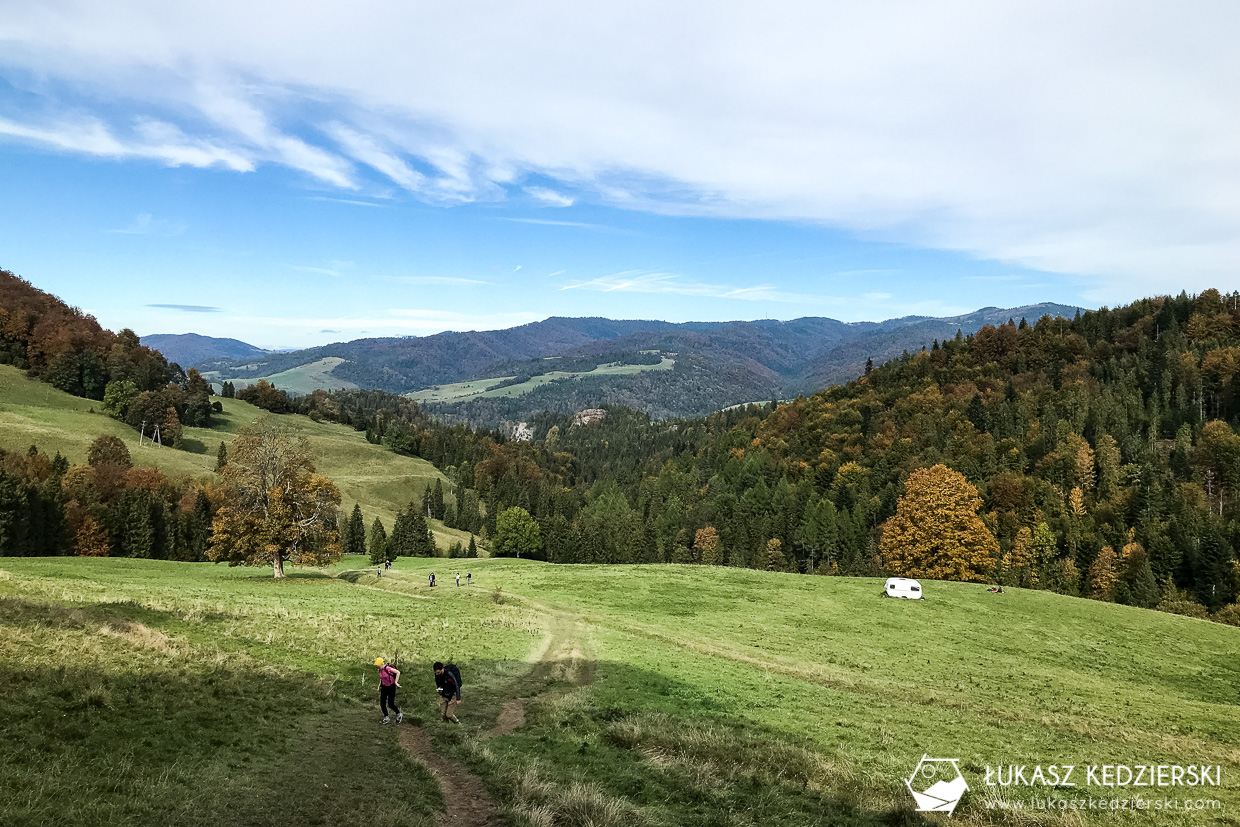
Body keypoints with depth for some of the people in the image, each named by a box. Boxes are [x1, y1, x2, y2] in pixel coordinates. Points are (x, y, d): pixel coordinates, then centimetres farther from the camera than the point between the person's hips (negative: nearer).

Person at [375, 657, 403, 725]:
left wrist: (396, 682, -24)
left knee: (390, 704, -3)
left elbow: (398, 672, -25)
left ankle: (399, 714, 22)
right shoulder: (380, 670, 2)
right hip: (384, 687, 7)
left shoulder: (387, 669, -23)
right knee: (382, 703, 0)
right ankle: (386, 718, 15)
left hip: (391, 687, -7)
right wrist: (379, 685, 12)